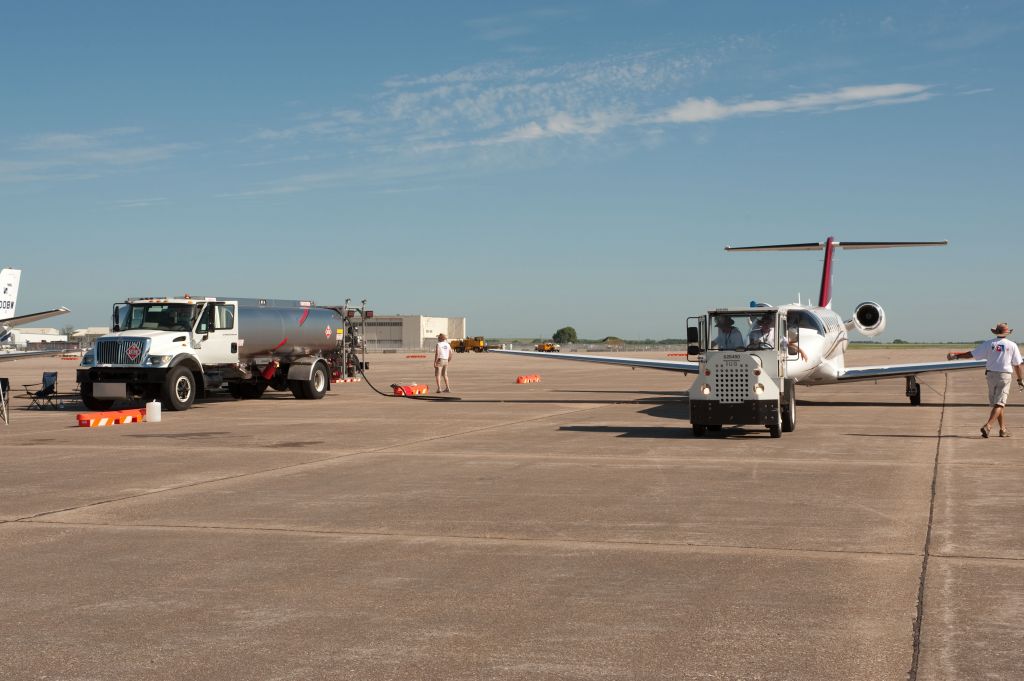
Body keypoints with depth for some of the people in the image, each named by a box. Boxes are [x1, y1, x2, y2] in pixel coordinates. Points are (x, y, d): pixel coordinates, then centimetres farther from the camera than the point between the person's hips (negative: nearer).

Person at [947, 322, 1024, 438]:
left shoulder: (988, 344, 1)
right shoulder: (1012, 345, -2)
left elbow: (971, 354, 1)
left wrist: (956, 355, 12)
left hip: (991, 375, 3)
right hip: (1004, 376, -3)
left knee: (996, 403, 15)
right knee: (999, 404, -5)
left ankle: (1003, 429, 19)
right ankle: (987, 426, -22)